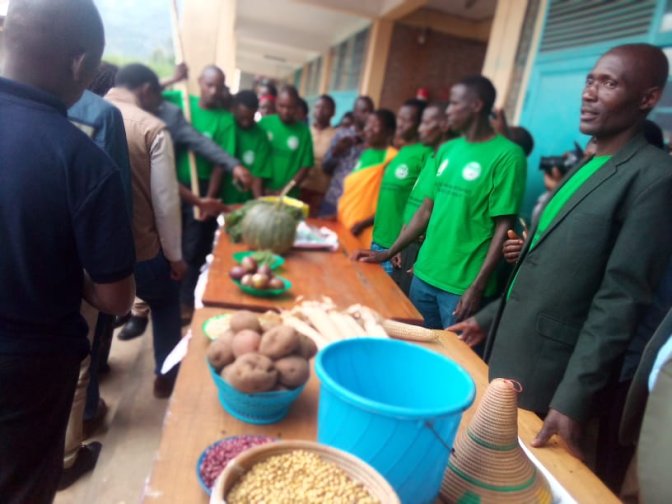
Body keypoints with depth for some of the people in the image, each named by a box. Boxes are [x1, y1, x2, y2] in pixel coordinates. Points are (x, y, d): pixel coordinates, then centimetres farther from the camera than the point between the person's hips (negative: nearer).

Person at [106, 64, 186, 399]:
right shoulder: (152, 129, -13)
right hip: (140, 249, -4)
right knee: (166, 304, 24)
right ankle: (166, 375, 35)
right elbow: (165, 201, -13)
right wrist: (175, 255, -2)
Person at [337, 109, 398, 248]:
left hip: (364, 233, -8)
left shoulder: (392, 157, -11)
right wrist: (339, 214, 13)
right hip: (344, 224, 8)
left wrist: (364, 223, -18)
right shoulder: (366, 153, 14)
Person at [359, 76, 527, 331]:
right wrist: (389, 253, 10)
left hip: (462, 285, -6)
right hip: (424, 274, 6)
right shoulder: (447, 150, 9)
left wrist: (477, 287, -16)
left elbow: (504, 226, -12)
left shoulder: (507, 155, -10)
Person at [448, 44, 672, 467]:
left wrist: (573, 399, -20)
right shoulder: (585, 166, 11)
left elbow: (620, 300, -19)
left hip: (548, 374, -8)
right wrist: (489, 319, 15)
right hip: (508, 351, 8)